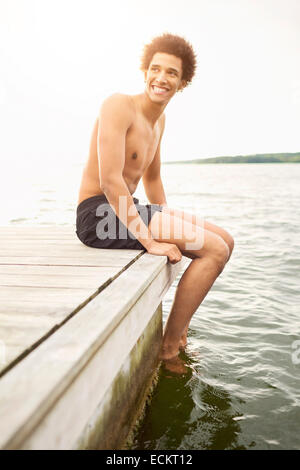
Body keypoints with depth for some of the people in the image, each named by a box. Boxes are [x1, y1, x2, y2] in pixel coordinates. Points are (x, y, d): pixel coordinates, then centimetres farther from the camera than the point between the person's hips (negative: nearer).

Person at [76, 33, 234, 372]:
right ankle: (168, 351, -7)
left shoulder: (159, 118, 15)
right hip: (99, 213, -9)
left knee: (225, 241, 7)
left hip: (128, 210, 9)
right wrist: (150, 240, -25)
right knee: (216, 250, -16)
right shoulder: (119, 105, -13)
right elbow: (110, 180, -23)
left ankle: (179, 320, 15)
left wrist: (169, 223, 13)